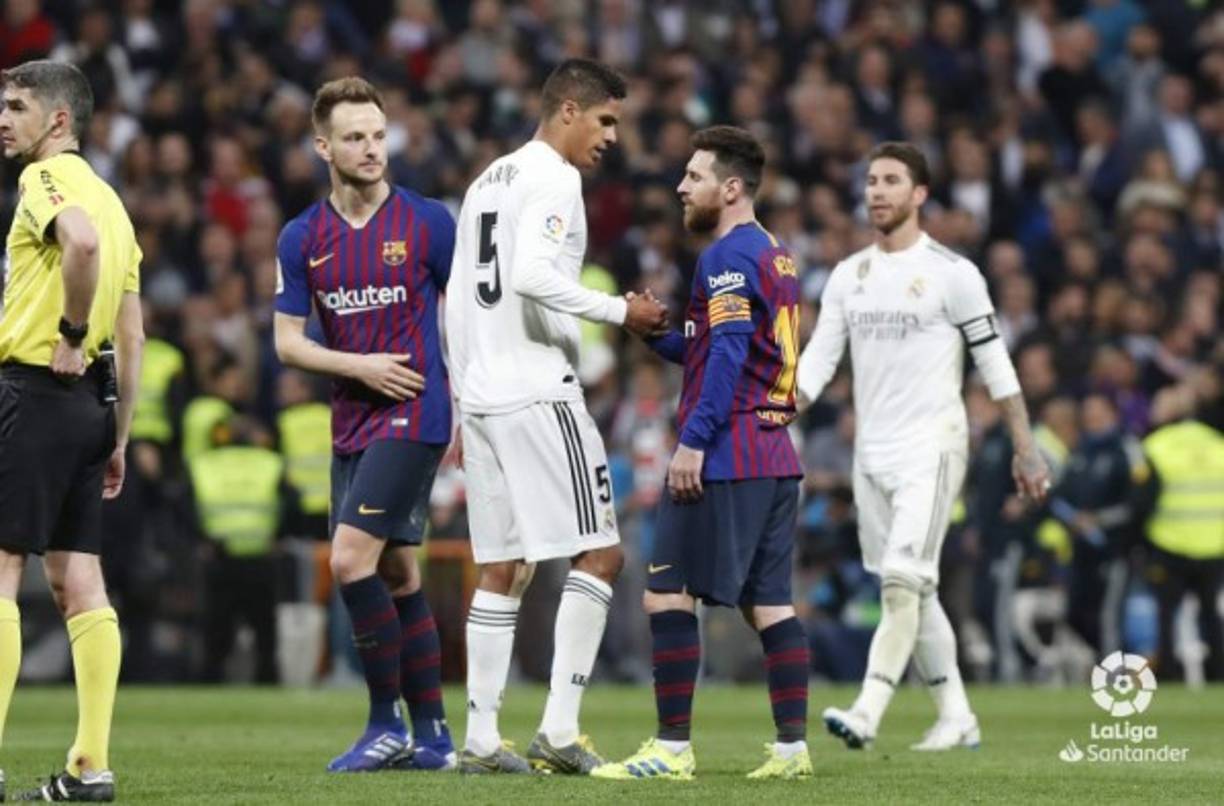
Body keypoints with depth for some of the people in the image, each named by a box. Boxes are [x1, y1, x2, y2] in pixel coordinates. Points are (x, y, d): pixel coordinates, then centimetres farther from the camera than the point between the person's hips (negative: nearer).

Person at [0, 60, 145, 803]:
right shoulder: (106, 197, 19)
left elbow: (82, 242, -32)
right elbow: (132, 337, 19)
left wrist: (69, 333, -19)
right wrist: (120, 435, 20)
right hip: (90, 402, 9)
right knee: (78, 579, 7)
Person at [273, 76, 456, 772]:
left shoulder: (427, 223, -4)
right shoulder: (303, 238, 6)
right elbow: (288, 341, 7)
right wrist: (360, 365, -8)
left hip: (413, 417, -6)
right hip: (351, 422, 6)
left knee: (352, 557, -17)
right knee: (397, 574, 9)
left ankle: (388, 722, -8)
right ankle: (433, 735, 15)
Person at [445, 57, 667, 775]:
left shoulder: (488, 180, 20)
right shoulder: (553, 179, -8)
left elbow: (457, 303, 21)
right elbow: (532, 276, -24)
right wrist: (620, 310, -16)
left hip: (483, 395, 9)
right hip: (539, 394, -9)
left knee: (502, 570, 10)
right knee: (600, 555, -5)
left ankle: (481, 738, 6)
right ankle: (559, 729, -10)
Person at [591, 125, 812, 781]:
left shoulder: (729, 255, -10)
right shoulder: (774, 255, 19)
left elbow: (729, 356, -19)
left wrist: (694, 441, -21)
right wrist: (655, 331, 15)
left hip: (724, 457, -9)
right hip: (774, 455, 9)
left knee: (667, 596, -6)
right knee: (769, 603, 9)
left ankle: (672, 749, -8)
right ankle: (792, 746, 6)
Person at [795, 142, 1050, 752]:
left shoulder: (950, 273, -5)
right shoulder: (848, 276, 11)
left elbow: (995, 364, -4)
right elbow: (817, 360, 9)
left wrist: (1026, 448, -7)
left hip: (931, 448, -6)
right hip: (872, 450, 6)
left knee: (903, 579, -18)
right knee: (912, 591, 8)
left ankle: (868, 712, -24)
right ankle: (956, 718, 16)